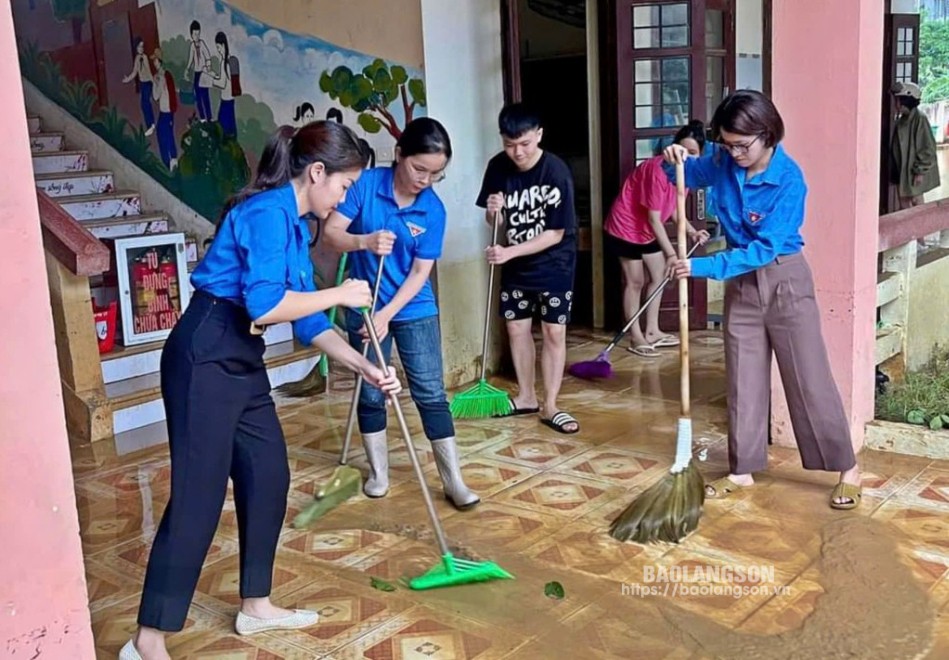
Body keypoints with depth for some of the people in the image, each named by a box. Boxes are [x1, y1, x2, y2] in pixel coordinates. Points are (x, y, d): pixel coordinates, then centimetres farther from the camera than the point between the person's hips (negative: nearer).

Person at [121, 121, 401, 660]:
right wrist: (340, 294, -13)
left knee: (269, 479, 13)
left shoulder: (295, 225, 13)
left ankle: (256, 606, 28)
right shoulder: (267, 212, -16)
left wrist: (366, 368, 12)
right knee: (198, 496, -7)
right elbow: (264, 305, -27)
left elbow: (308, 322, 16)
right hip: (203, 359, -10)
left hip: (242, 362, 10)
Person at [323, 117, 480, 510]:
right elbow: (331, 235, -15)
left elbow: (420, 272, -9)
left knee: (431, 395, 0)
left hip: (415, 311, 0)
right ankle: (378, 473, 26)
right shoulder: (366, 184, -13)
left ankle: (454, 481, 7)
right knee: (370, 394, 9)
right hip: (364, 308, 0)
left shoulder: (433, 210, -10)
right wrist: (364, 242, -36)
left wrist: (388, 314, -18)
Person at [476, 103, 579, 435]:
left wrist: (509, 252, -29)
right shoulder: (498, 167, -10)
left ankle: (550, 406, 7)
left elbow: (555, 234, -23)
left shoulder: (556, 172, -24)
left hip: (554, 264, -4)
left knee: (554, 332, -2)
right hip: (515, 265, 5)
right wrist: (493, 211, -23)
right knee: (517, 329, 9)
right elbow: (495, 221, 1)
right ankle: (526, 397, 25)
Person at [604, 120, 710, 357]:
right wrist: (670, 254, -32)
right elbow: (654, 219, -29)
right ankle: (636, 339, 7)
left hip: (647, 229, 9)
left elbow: (673, 208, 7)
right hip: (625, 226, -9)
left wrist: (693, 232, -7)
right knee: (635, 282, -3)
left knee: (659, 275, 12)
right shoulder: (658, 169, -31)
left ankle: (652, 332, 23)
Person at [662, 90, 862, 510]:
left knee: (809, 380, 1)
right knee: (743, 381, 9)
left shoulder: (789, 179, -22)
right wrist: (677, 160, -9)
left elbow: (765, 248, -25)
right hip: (741, 284, 5)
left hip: (785, 282, -5)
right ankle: (743, 470, 20)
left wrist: (705, 267, -30)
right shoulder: (726, 164, -5)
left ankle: (848, 470, 14)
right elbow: (692, 175, 15)